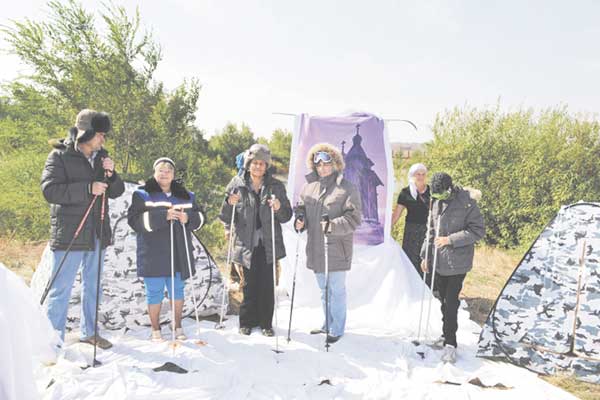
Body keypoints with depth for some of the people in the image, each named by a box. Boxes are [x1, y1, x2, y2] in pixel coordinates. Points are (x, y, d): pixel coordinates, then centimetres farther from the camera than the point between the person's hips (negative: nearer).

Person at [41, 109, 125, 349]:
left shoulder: (102, 157, 11)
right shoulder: (60, 156, -5)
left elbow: (116, 192, 12)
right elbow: (49, 190, -16)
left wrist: (111, 174, -9)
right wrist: (88, 188, -22)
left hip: (98, 234, 6)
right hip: (69, 234, -6)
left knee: (93, 286, 15)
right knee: (61, 288, -2)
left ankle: (89, 331, 29)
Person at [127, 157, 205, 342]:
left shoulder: (186, 195, 12)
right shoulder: (142, 195, 0)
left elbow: (199, 218, 13)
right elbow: (135, 220, -12)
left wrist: (188, 218, -11)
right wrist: (163, 216, -22)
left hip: (179, 254, 3)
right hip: (153, 255, -3)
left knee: (177, 289, 12)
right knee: (155, 292, 4)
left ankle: (178, 326, 27)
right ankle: (155, 330, 20)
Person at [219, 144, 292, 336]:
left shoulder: (276, 186, 4)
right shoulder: (237, 184, 2)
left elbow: (287, 216, 5)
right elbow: (225, 217, 4)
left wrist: (279, 208, -15)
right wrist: (230, 203, -16)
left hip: (268, 243, 1)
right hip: (247, 242, 0)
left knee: (267, 285, 4)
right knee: (249, 284, 6)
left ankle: (266, 322, 18)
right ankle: (247, 321, 22)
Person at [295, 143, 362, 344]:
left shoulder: (347, 188, -9)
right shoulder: (309, 186, 7)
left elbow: (354, 218, -12)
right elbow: (301, 207, 17)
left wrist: (333, 225, -26)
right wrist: (300, 220, -4)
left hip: (336, 249, -6)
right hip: (315, 248, 6)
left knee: (337, 290, 4)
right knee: (323, 289, 20)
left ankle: (337, 329, 18)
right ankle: (327, 324, 36)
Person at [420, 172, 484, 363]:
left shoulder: (467, 202, -13)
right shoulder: (437, 202, 5)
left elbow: (478, 230, -12)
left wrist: (450, 239, -19)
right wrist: (425, 256, 12)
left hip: (457, 262, -6)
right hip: (439, 261, 6)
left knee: (451, 302, -6)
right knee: (444, 301, 15)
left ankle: (450, 343, 4)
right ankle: (447, 335, 31)